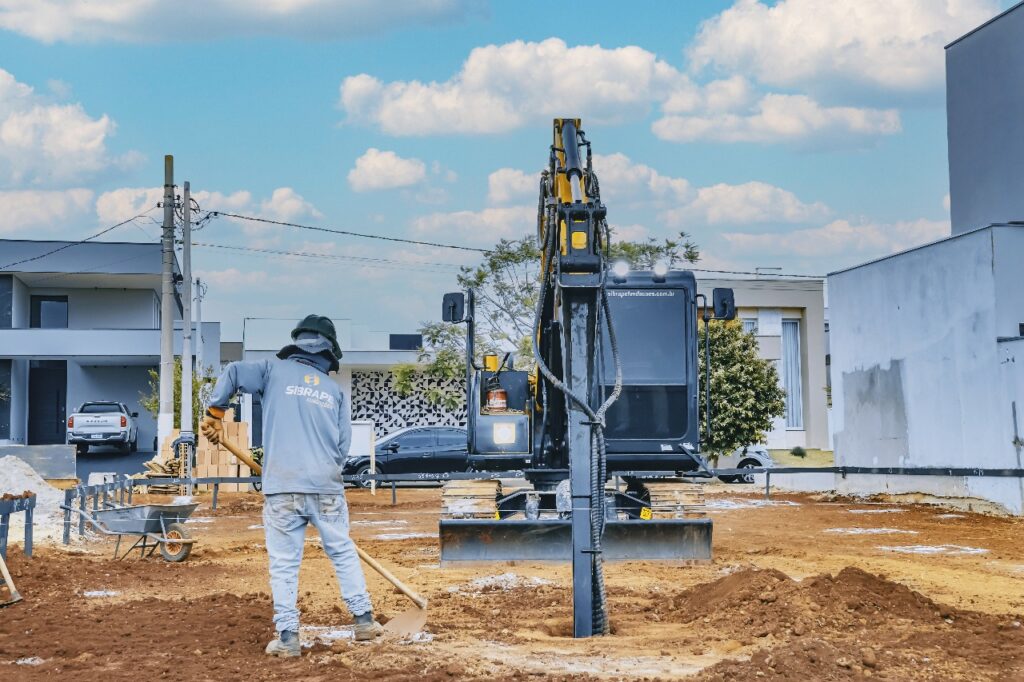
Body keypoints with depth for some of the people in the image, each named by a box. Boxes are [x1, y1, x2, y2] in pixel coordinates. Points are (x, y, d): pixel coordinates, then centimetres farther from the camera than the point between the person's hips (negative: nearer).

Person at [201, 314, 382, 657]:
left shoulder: (275, 370, 7)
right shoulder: (334, 390, 14)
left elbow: (232, 373, -5)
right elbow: (343, 444, 10)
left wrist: (214, 414, 5)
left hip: (281, 487, -2)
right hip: (326, 487, 2)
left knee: (284, 564, 3)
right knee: (343, 552, 15)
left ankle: (287, 637, 0)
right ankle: (364, 620, 19)